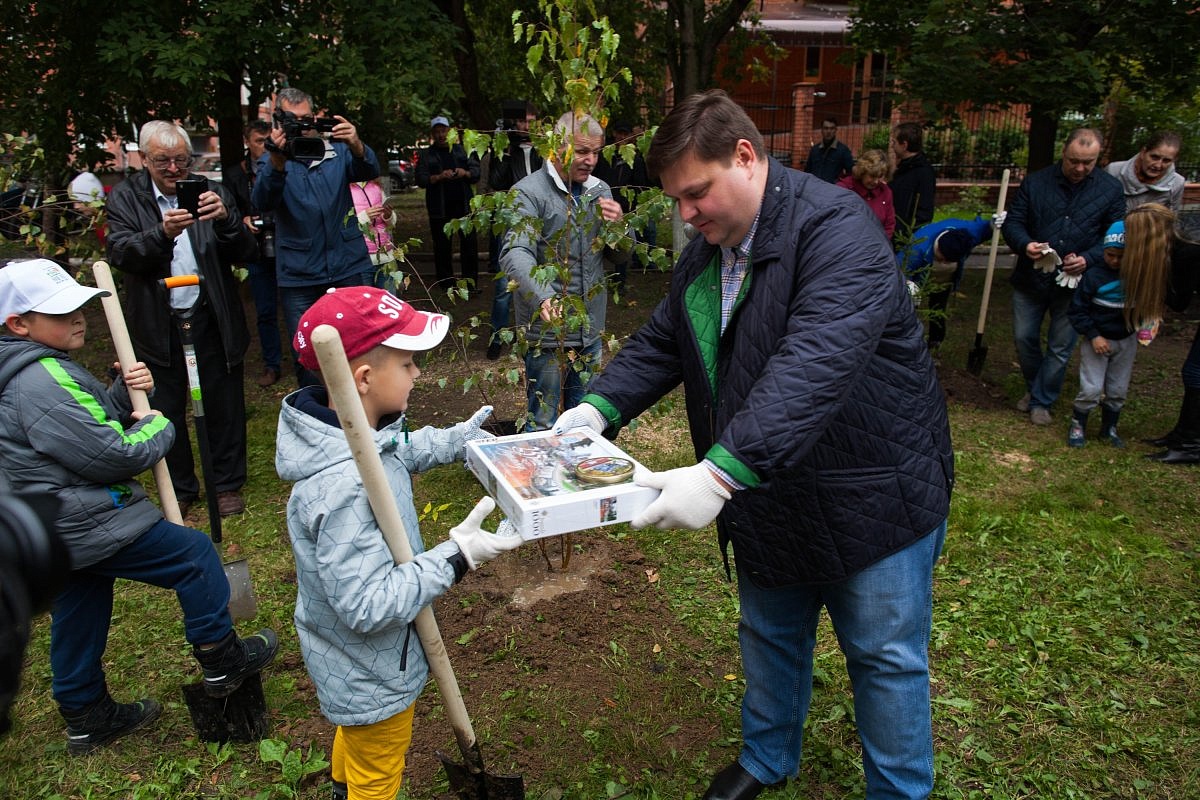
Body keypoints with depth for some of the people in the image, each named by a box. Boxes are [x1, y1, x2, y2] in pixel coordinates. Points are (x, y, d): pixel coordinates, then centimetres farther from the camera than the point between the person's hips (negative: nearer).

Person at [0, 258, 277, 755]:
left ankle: (85, 718, 38)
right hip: (87, 526, -11)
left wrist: (123, 395, 0)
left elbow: (88, 422, 18)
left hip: (54, 532, 11)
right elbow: (112, 455, -25)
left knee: (77, 621, 22)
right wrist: (157, 426, -6)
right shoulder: (43, 383, -25)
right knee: (195, 556, 1)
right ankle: (223, 663, 14)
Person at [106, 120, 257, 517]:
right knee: (167, 409, 10)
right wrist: (163, 234, -30)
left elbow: (247, 253, -4)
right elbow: (120, 253, -12)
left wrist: (225, 219, -24)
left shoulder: (213, 193, 2)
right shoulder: (126, 197, 2)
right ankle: (180, 488, 28)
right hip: (157, 323, 0)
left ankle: (228, 484, 25)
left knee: (224, 404, 8)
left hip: (211, 317, 0)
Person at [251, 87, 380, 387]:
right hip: (299, 279, 0)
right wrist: (278, 161, -31)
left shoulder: (337, 151, 9)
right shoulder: (272, 160, 6)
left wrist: (356, 146, -33)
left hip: (350, 269, 1)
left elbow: (369, 171, -10)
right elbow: (262, 202, -13)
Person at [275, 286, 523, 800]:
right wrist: (456, 558, -37)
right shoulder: (345, 488, -42)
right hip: (372, 678, -9)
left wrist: (453, 441, 4)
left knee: (354, 731, 38)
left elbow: (397, 454, 13)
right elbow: (368, 606, -38)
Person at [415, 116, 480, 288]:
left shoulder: (462, 150, 13)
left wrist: (465, 173, -14)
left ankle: (471, 282, 2)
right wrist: (439, 177, -19)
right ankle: (446, 283, 12)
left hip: (463, 204, 1)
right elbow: (421, 179, -3)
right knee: (442, 246, 4)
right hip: (439, 208, -1)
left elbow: (476, 171, 8)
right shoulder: (426, 155, 8)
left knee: (470, 243, -3)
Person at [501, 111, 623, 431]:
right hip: (547, 332, -6)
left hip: (590, 332, 6)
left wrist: (619, 224, -10)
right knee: (543, 425, 2)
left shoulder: (600, 191, 9)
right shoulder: (529, 192, -11)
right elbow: (515, 254, -26)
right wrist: (545, 298, -45)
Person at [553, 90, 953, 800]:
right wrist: (599, 408, -10)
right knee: (770, 637, 24)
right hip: (768, 496, 8)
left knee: (886, 659, 11)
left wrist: (721, 472, -45)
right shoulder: (705, 254, 3)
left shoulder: (835, 228, -25)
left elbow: (814, 367, -38)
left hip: (872, 494, -7)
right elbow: (659, 344, 8)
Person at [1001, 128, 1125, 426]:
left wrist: (1088, 259, -18)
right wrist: (1025, 245, -22)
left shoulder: (1111, 189, -3)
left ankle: (1041, 401, 23)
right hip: (1031, 278, 1)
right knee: (1024, 337, 10)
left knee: (1060, 347, 7)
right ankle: (1034, 388, 35)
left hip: (1074, 283, -1)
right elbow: (1012, 222, -1)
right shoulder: (1035, 182, -3)